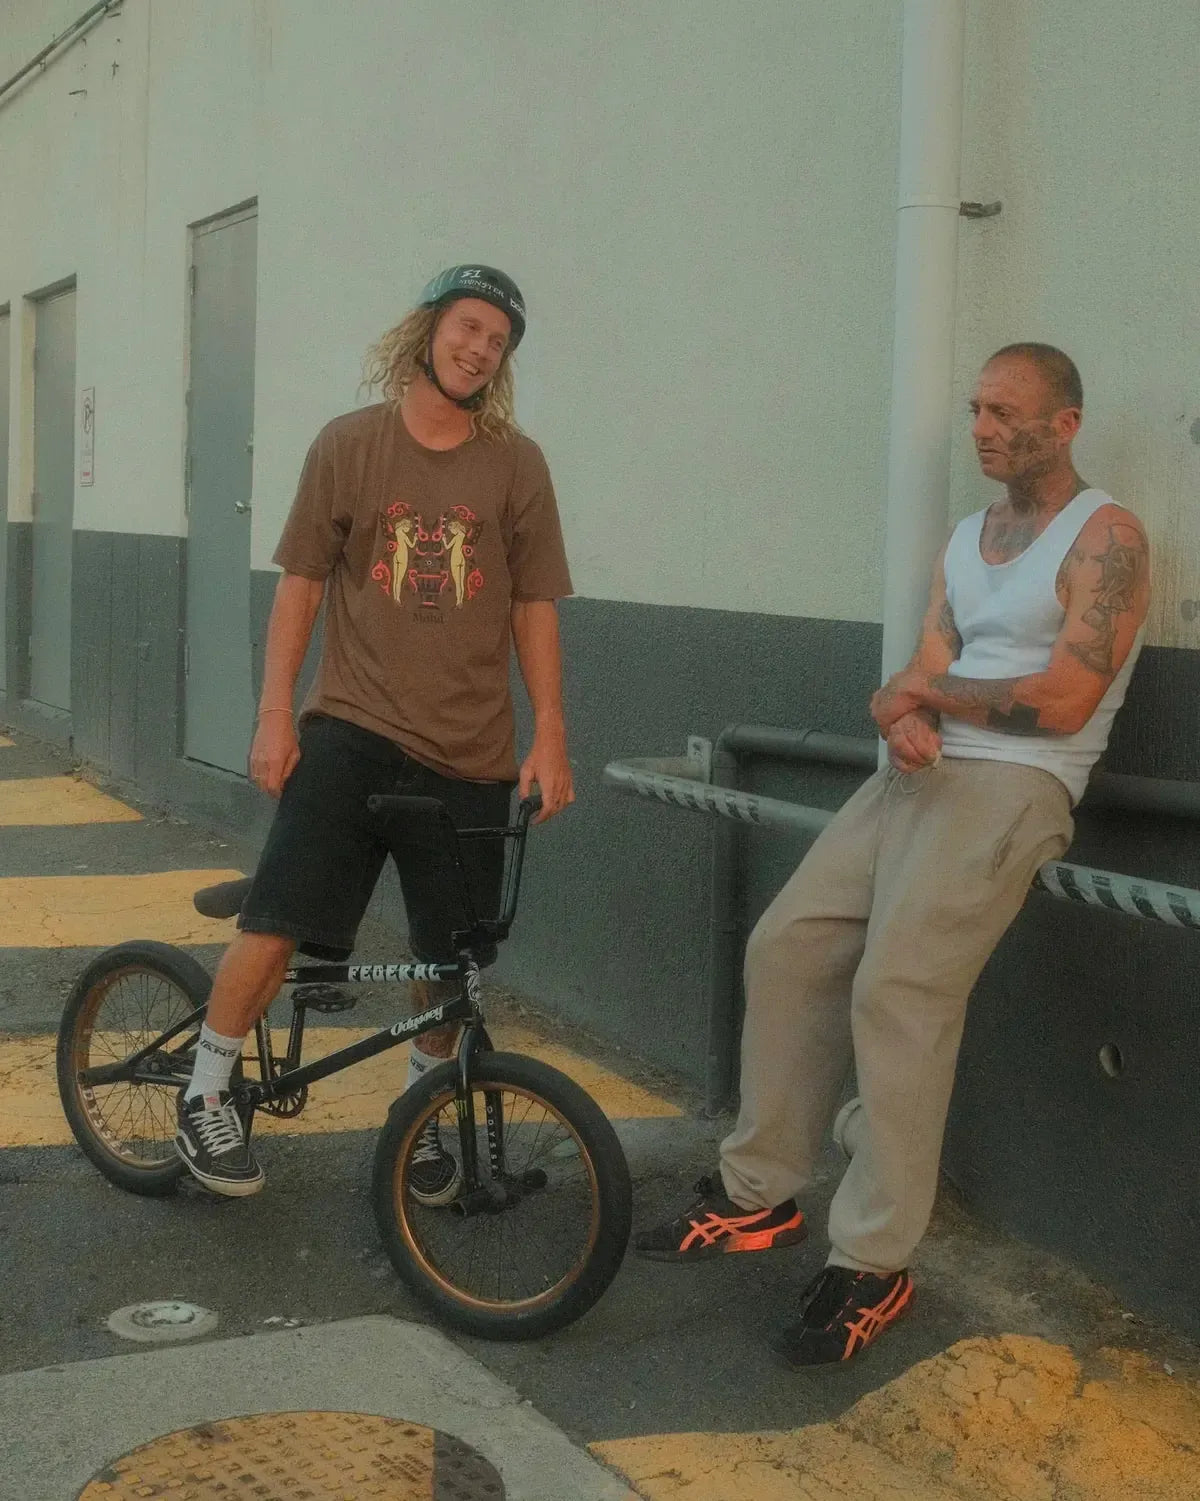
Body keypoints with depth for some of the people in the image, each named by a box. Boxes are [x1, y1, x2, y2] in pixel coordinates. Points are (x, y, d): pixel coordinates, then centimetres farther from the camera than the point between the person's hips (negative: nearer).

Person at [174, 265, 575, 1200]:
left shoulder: (517, 465, 3)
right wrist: (275, 716, -2)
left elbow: (534, 609, 6)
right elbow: (301, 586, 4)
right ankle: (207, 1097, 11)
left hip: (470, 755, 2)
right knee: (278, 923, -10)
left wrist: (550, 735, 0)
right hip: (352, 729, -1)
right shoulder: (350, 445, 2)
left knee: (449, 959, 9)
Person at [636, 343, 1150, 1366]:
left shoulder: (1105, 536, -4)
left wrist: (931, 692, -1)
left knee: (897, 987, -22)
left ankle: (874, 1268, -14)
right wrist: (905, 713, -12)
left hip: (1012, 786, -8)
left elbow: (1062, 702, -13)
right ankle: (761, 1194, 9)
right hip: (921, 776, 8)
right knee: (787, 944, -3)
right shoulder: (965, 541, 21)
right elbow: (923, 683, 13)